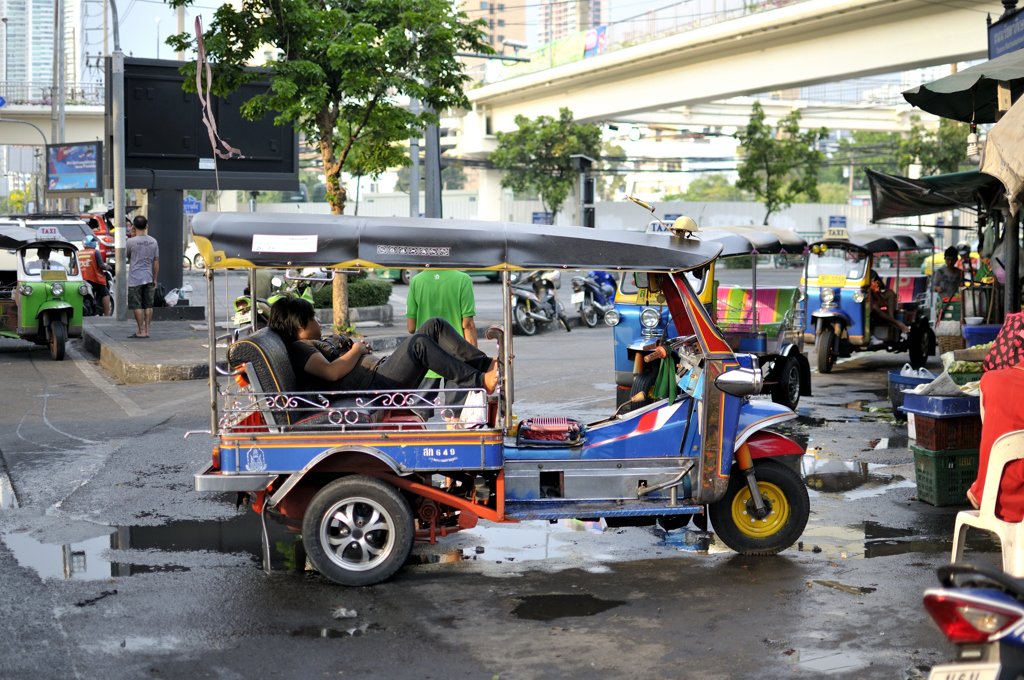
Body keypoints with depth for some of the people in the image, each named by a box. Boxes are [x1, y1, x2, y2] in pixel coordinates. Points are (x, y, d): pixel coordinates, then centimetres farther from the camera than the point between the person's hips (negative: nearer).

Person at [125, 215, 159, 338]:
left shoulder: (131, 242, -10)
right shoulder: (153, 241, 4)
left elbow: (127, 255, 10)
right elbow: (156, 262, 6)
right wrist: (155, 279, 14)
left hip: (135, 279, -5)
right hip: (148, 278, 5)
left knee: (137, 305, 0)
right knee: (148, 305, 7)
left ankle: (141, 331, -1)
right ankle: (147, 330, 9)